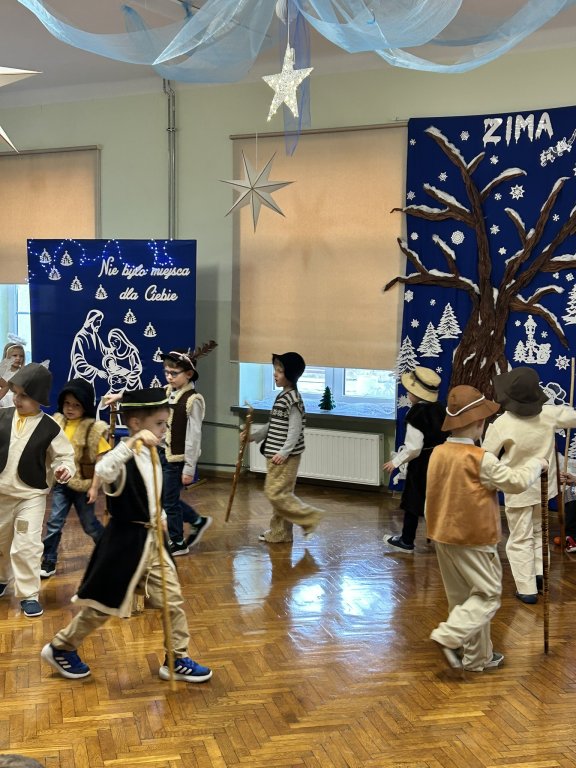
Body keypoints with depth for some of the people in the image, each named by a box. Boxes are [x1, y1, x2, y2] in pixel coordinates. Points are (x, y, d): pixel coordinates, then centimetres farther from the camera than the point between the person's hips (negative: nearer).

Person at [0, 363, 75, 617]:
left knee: (26, 546, -9)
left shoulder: (49, 428, -10)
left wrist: (65, 468, -22)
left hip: (31, 496, -3)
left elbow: (65, 455, -4)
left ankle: (28, 595, 5)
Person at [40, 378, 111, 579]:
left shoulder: (93, 429, -15)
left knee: (89, 524, 11)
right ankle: (48, 562, 12)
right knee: (54, 522, 2)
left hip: (83, 484, -4)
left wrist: (94, 487, -13)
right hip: (62, 482, 4)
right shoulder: (57, 424, -1)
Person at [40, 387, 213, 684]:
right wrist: (131, 443, -52)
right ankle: (60, 648, 29)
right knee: (102, 605, 8)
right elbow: (102, 471, -46)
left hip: (152, 539, 7)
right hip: (125, 541, -7)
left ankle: (177, 660, 20)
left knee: (173, 599, 7)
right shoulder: (123, 456, -22)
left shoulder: (151, 454, 4)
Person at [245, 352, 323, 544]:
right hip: (275, 454, 10)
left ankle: (310, 517, 1)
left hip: (285, 456, -10)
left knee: (275, 493, -8)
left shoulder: (293, 399, -17)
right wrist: (252, 434, 16)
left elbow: (295, 429, -20)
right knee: (279, 493, 13)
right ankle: (279, 533, 21)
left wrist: (284, 452, -24)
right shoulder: (283, 396, 12)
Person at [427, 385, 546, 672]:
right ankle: (449, 636, -8)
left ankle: (477, 656, 26)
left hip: (443, 536, 7)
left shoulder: (438, 453, -1)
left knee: (462, 598, 16)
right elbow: (516, 482, -11)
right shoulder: (481, 459, -21)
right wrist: (536, 463, 6)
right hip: (474, 540, -7)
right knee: (488, 595, 6)